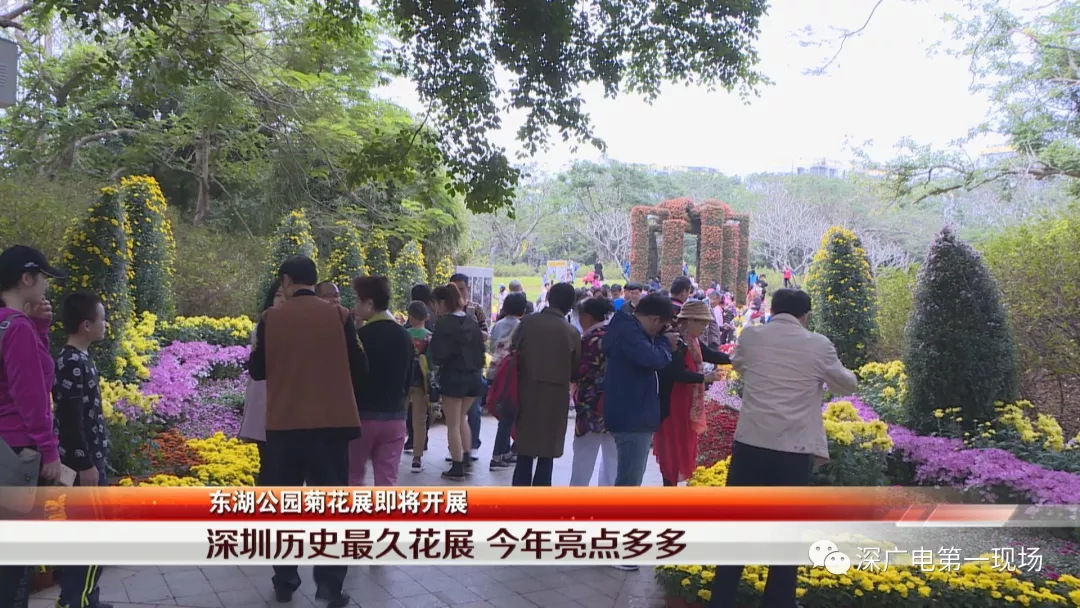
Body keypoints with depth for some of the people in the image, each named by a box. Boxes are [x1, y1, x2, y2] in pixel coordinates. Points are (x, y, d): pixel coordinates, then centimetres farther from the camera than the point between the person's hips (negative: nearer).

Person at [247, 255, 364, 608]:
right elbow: (359, 369, 0)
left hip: (283, 424, 1)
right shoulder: (339, 315, -3)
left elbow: (257, 371, 7)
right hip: (331, 423, -1)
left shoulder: (271, 318, -2)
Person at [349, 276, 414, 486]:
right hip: (395, 417, 4)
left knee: (353, 476, 12)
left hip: (363, 415, -4)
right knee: (388, 480, 7)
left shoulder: (361, 335, -12)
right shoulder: (404, 336, 6)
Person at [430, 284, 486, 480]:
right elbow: (480, 347, 9)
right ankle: (465, 457, 27)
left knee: (453, 424, 5)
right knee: (461, 418, 25)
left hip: (453, 376, -7)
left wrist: (436, 362, 3)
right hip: (473, 375, 7)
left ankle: (457, 467, 9)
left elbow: (439, 354, -16)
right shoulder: (471, 320, 5)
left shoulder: (443, 323, -14)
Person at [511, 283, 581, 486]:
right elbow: (575, 371, 0)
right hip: (555, 398, -1)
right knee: (546, 457, 7)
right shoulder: (572, 333, -5)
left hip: (527, 394, 2)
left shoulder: (527, 322, -4)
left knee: (524, 456, 12)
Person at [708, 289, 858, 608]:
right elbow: (848, 386, 12)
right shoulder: (818, 345, -3)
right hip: (795, 451, -2)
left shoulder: (750, 336, 2)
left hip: (750, 444, 2)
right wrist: (830, 372, 31)